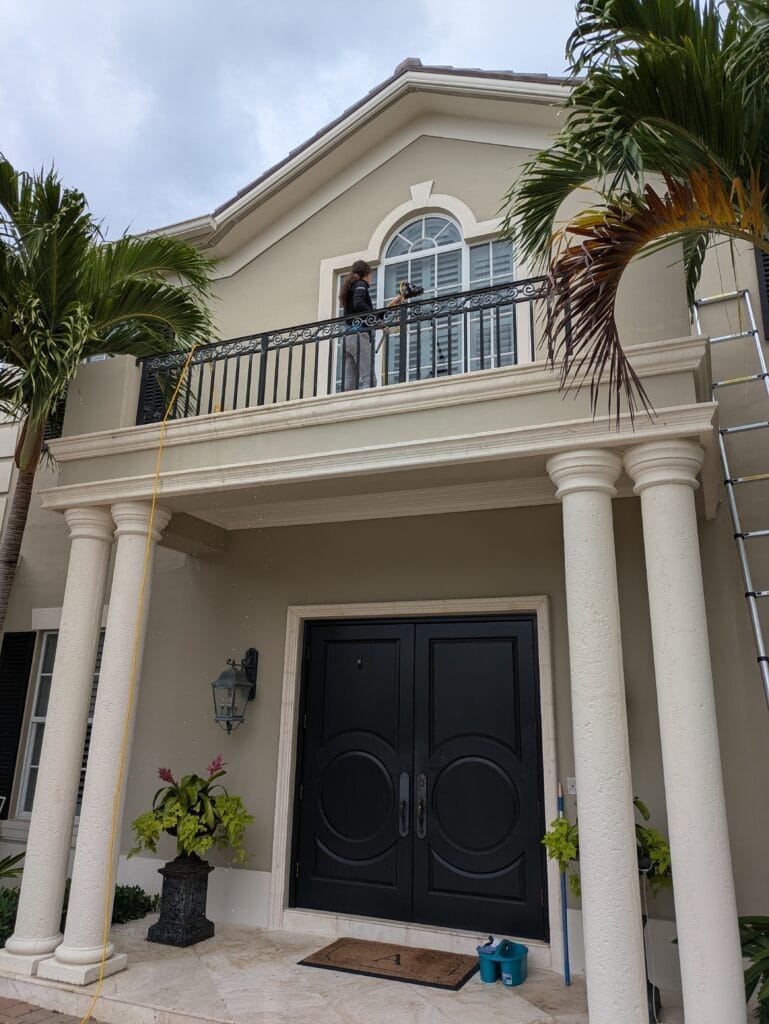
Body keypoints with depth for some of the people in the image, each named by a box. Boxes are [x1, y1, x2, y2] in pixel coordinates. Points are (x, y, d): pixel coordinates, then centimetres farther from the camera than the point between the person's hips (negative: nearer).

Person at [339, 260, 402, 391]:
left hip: (348, 337, 8)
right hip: (360, 336, -8)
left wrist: (391, 304, 40)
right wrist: (378, 319, -13)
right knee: (368, 380, -18)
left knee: (349, 384, -2)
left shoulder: (350, 286, 30)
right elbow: (359, 304, -17)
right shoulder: (360, 284, 5)